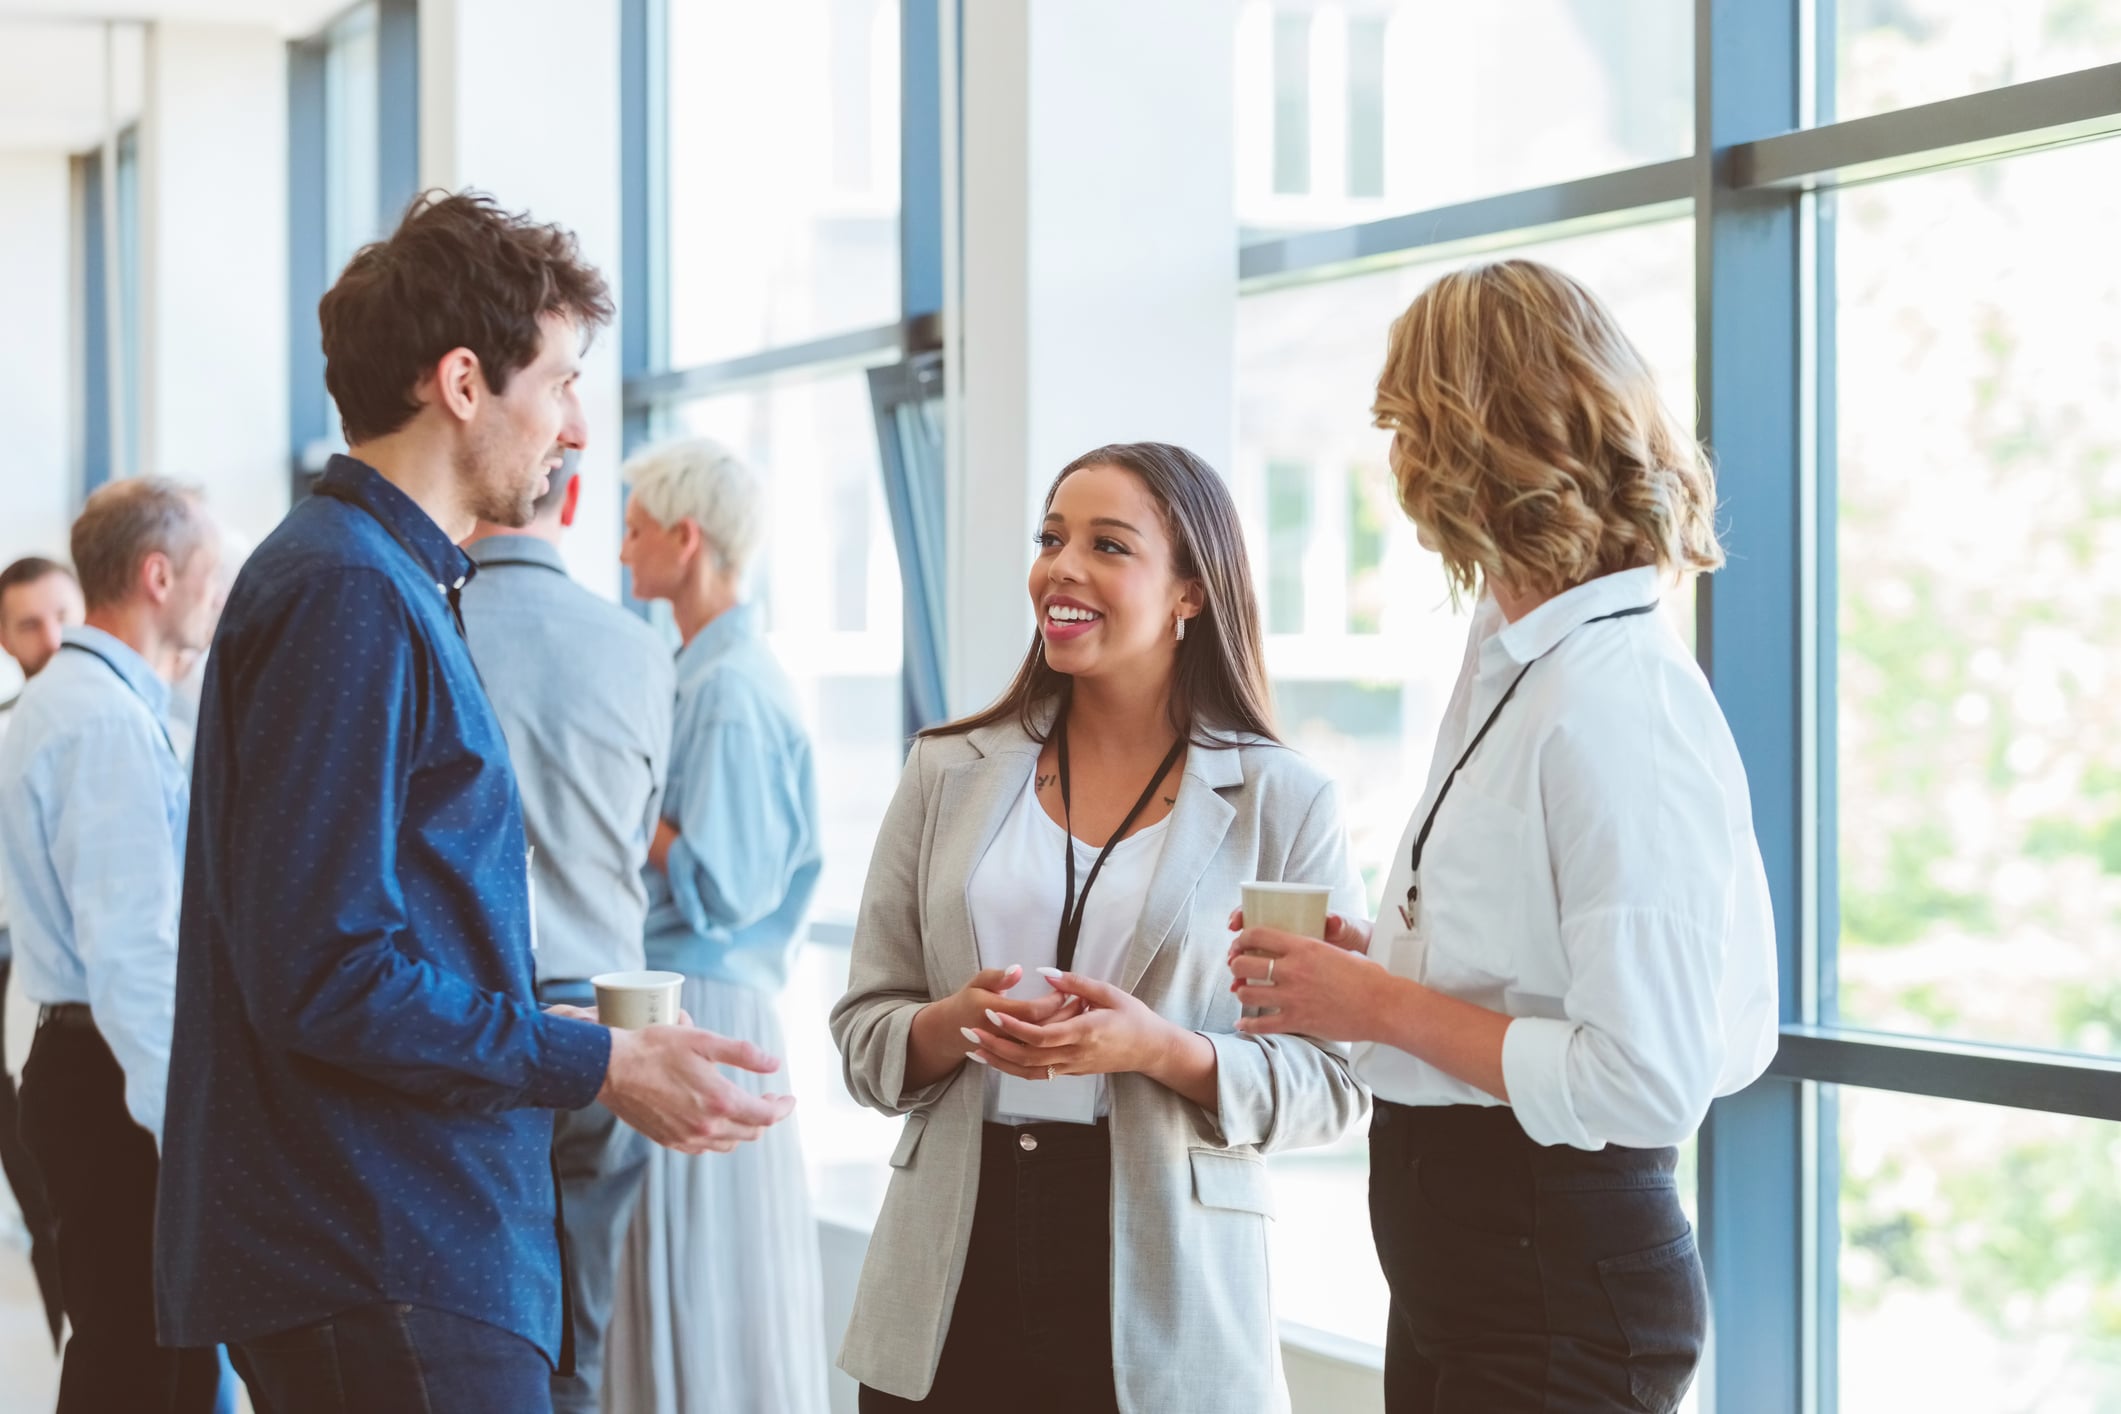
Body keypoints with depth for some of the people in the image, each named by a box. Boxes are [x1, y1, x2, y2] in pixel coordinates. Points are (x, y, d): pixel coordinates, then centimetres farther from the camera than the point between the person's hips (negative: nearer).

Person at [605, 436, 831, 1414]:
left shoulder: (724, 688, -16)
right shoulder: (730, 669, 13)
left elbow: (713, 884, -18)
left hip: (695, 1005, -10)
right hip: (725, 997, 10)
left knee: (699, 1296, -3)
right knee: (721, 1303, 14)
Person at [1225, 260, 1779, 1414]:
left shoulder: (1617, 709, -20)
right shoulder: (1508, 661, 9)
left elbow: (1642, 1085, -24)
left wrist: (1383, 1006, -16)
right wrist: (1379, 968, 5)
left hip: (1555, 1300, -9)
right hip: (1457, 1272, 9)